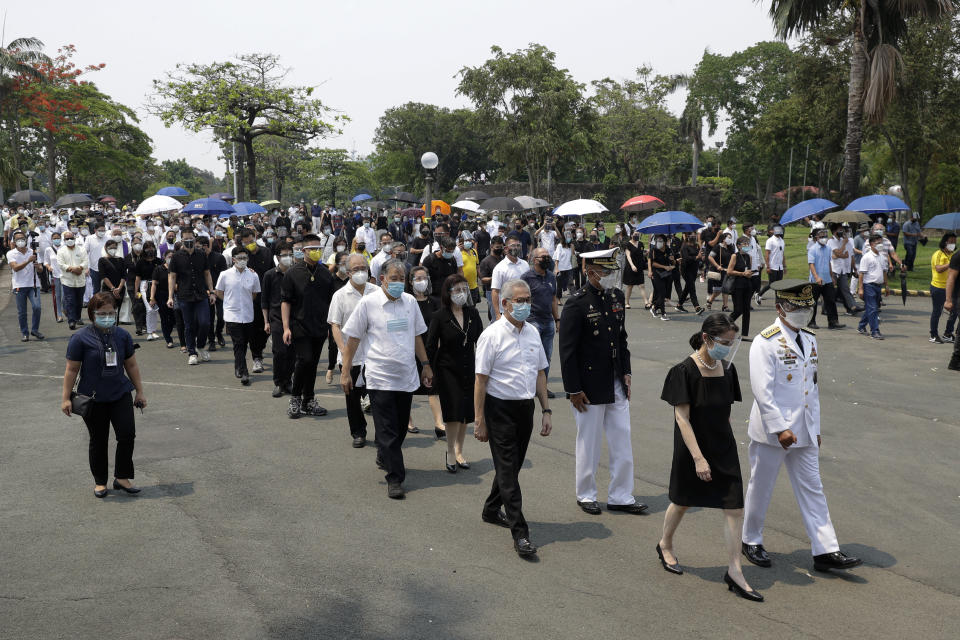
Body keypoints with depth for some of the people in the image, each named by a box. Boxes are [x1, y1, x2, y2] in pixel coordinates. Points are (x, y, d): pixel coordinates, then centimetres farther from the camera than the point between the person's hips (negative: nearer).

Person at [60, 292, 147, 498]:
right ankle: (100, 482, 22)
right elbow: (71, 369, -5)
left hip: (120, 395, 3)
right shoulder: (81, 338, -9)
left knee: (127, 434, -5)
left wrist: (140, 392, 11)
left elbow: (131, 365, 10)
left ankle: (122, 478, 10)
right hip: (93, 399, -3)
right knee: (98, 441, 7)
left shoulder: (122, 335, 2)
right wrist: (66, 398, -5)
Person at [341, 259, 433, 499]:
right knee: (387, 430, -5)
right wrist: (345, 372, -3)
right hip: (380, 378, -5)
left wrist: (426, 365, 16)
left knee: (400, 427, 15)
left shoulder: (410, 302, 7)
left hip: (407, 377, 5)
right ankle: (395, 479, 0)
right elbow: (352, 339, -2)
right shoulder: (368, 303, -6)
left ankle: (384, 457, 40)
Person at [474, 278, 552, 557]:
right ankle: (519, 532, -4)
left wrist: (546, 410, 11)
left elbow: (540, 373, 15)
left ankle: (491, 510, 36)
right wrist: (480, 421, -13)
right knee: (507, 469, -5)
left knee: (513, 464, 16)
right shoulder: (492, 335, -12)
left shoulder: (533, 333, 8)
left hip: (526, 407, 7)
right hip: (500, 409, -7)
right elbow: (481, 379, -12)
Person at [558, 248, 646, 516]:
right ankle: (586, 495, 26)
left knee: (622, 441, 11)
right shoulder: (577, 304, -16)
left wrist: (626, 373, 11)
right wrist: (574, 390, -15)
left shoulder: (617, 297, 5)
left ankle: (621, 496, 23)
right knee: (589, 443, 8)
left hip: (616, 386, 6)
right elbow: (567, 351, -16)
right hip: (590, 388, -6)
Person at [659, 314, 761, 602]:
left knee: (735, 507, -1)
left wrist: (729, 444, 14)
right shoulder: (685, 371, -17)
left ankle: (734, 571, 7)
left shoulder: (726, 370, 2)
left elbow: (725, 414, 12)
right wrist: (698, 458, -21)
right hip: (692, 449, -5)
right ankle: (665, 545, 40)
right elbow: (682, 418, -18)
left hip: (724, 448, 5)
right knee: (682, 502, 14)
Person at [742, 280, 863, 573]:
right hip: (771, 431, -6)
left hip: (804, 432, 7)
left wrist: (816, 427, 14)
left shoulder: (809, 340, 10)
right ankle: (751, 541, 26)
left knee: (812, 489, 7)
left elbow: (813, 387, 15)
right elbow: (762, 390, -19)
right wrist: (779, 428, -22)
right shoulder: (765, 342, -14)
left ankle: (826, 551, 11)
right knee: (760, 488, 9)